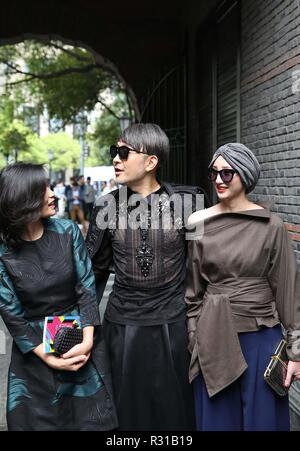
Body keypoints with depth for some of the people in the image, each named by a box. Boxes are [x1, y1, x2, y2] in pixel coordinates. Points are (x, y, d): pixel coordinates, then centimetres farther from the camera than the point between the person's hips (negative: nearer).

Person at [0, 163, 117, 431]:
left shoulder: (67, 231, -6)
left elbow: (87, 286, -5)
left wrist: (88, 340, -14)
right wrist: (48, 357, -11)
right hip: (35, 348, -1)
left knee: (92, 418, 12)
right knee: (41, 419, 13)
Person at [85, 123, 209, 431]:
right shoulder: (108, 206, -3)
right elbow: (95, 266, 7)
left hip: (173, 324, -1)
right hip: (122, 325, 2)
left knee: (174, 408, 13)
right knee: (129, 410, 15)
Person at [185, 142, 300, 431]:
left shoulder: (271, 226, -7)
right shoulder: (199, 224, -2)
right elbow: (192, 289, 4)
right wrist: (193, 342, 4)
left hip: (261, 338, -1)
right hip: (214, 338, 2)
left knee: (262, 419, 11)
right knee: (217, 419, 14)